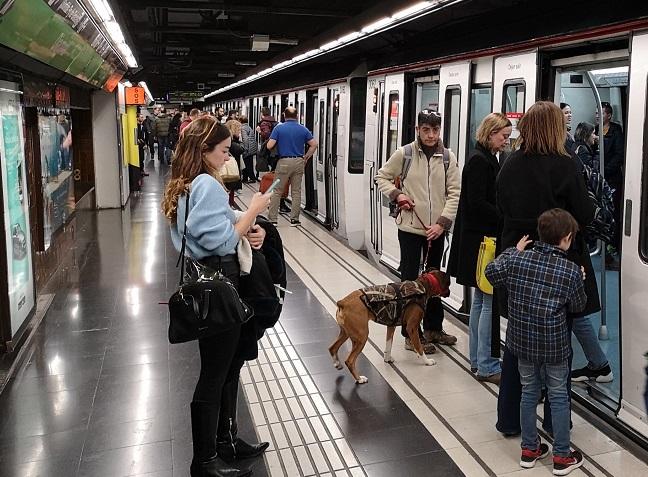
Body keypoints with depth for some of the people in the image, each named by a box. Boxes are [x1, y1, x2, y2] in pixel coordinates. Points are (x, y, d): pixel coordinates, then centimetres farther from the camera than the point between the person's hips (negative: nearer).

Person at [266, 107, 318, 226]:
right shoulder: (303, 129, 4)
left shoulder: (279, 128, -4)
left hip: (283, 162, -2)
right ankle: (294, 219, 11)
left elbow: (269, 146, -10)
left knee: (277, 191, 6)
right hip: (299, 162, 2)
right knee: (296, 192, 9)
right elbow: (314, 144, 1)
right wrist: (306, 157, 10)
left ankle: (272, 218, 7)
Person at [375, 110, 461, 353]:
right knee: (410, 279, 2)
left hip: (437, 229, 3)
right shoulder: (405, 153, -6)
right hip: (410, 227, -3)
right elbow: (382, 176, 7)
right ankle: (411, 334, 12)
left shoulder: (448, 157, -1)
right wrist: (397, 195, -10)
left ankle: (433, 328, 32)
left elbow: (455, 193, -2)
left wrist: (442, 222, -12)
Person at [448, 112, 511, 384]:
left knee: (481, 299, 14)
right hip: (481, 239, -10)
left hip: (481, 239, 10)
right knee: (490, 301, -6)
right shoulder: (479, 161, -13)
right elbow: (477, 203, -20)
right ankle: (486, 366, 2)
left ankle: (478, 360, 23)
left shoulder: (488, 159, 15)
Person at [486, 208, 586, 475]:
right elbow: (577, 307, 0)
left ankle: (529, 450, 30)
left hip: (523, 342, 3)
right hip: (555, 346, -3)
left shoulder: (517, 260, -8)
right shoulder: (571, 271, -13)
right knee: (558, 397, 12)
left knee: (529, 393, 18)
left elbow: (491, 273, 8)